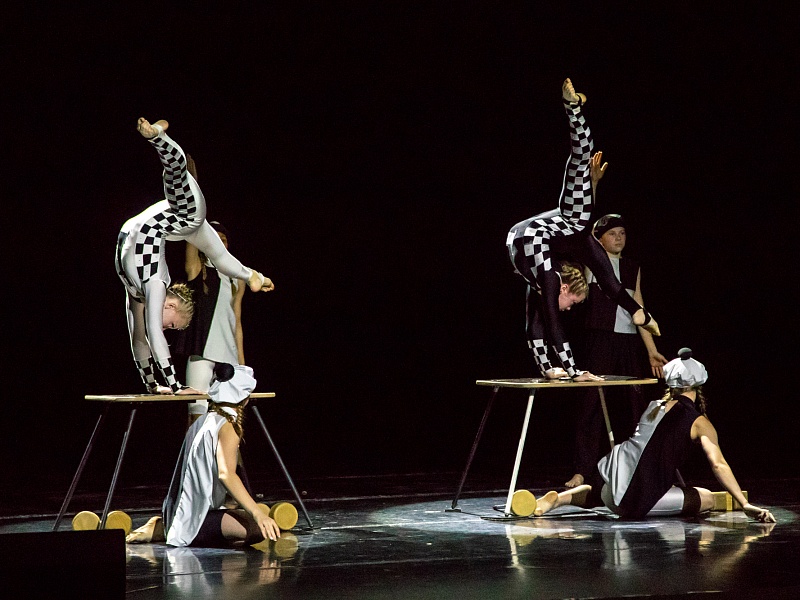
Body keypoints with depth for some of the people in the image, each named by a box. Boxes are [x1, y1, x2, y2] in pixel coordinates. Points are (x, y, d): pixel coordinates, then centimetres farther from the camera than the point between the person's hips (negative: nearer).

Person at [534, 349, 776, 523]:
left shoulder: (654, 406, 16)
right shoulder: (699, 423, -3)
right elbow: (719, 465, -12)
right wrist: (745, 504, -13)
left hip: (614, 471, 7)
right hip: (641, 496, -7)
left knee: (592, 496, 42)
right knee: (708, 499, 6)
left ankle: (560, 498, 11)